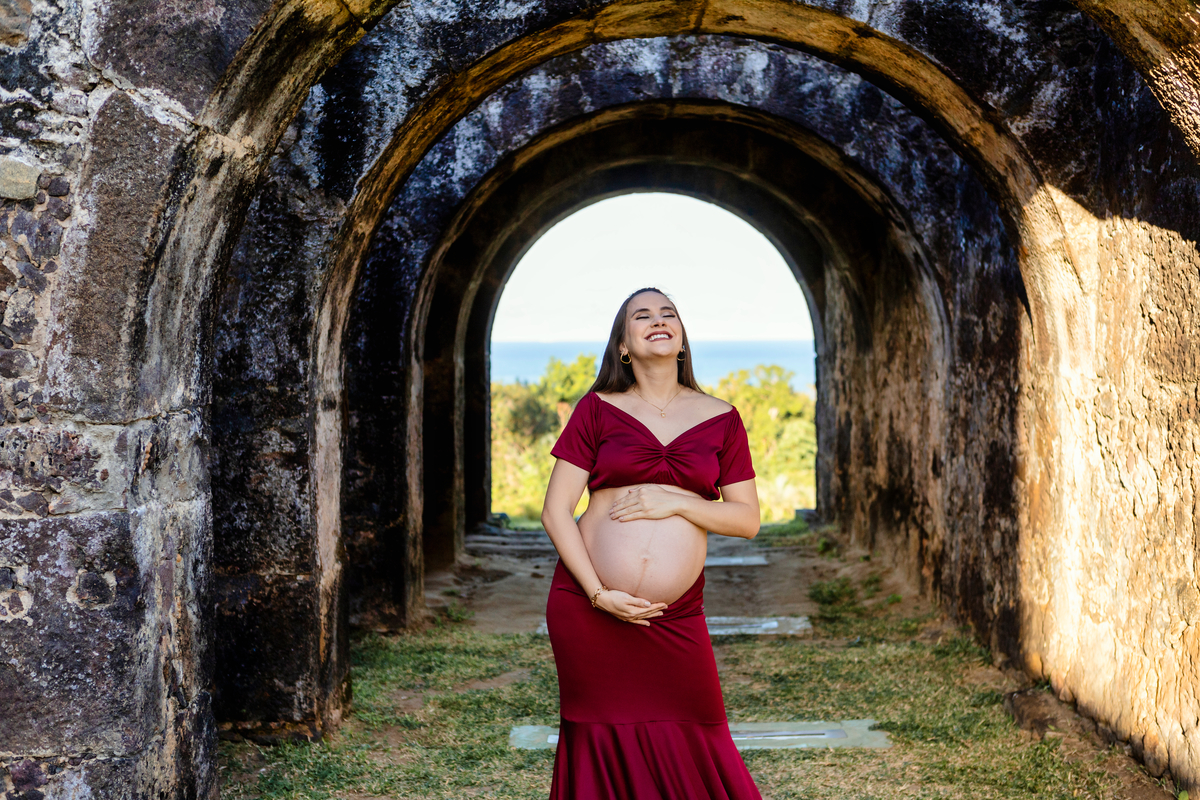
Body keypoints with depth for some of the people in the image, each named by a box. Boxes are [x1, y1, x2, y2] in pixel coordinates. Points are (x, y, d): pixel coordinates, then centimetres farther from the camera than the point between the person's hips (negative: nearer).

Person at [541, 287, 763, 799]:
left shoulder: (720, 419, 8)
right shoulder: (597, 409, 4)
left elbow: (747, 519, 5)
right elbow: (555, 511, -1)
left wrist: (674, 503, -10)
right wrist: (598, 594, -11)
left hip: (674, 618, 1)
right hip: (587, 608, -1)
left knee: (689, 756, 3)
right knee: (602, 749, 5)